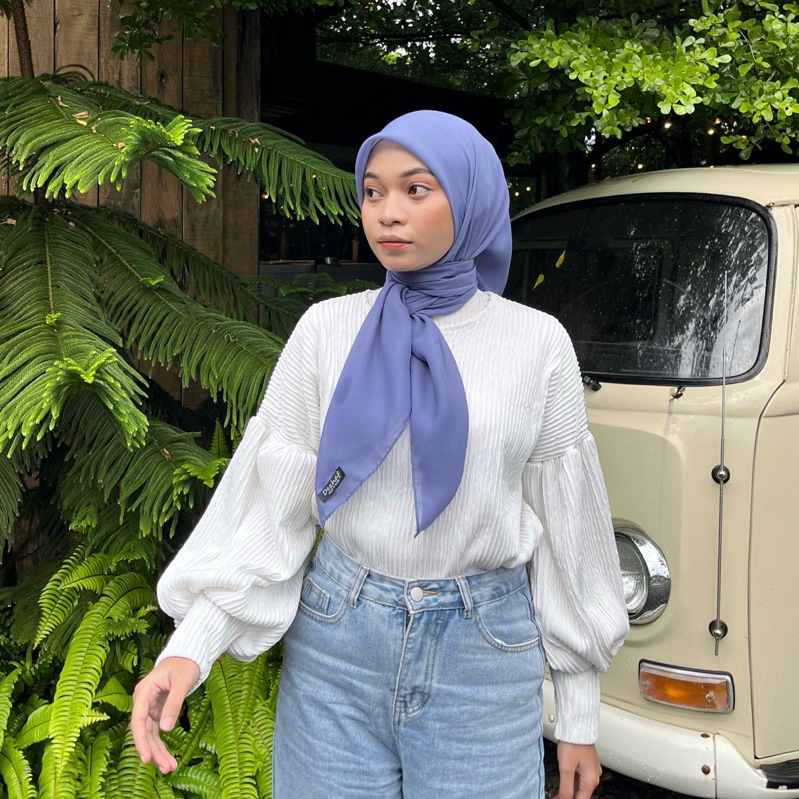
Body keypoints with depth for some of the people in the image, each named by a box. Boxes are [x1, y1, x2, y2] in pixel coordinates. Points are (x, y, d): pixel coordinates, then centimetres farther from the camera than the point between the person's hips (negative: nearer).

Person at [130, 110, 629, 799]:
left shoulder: (537, 343, -3)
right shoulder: (327, 330, -1)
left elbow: (563, 526, 1)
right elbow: (272, 503, -1)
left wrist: (580, 716, 4)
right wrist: (189, 647, -14)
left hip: (483, 653, 0)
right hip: (335, 643, 1)